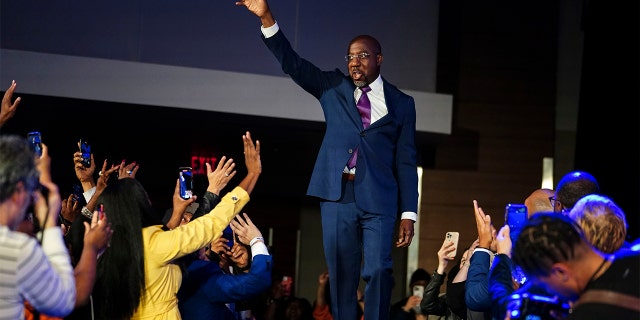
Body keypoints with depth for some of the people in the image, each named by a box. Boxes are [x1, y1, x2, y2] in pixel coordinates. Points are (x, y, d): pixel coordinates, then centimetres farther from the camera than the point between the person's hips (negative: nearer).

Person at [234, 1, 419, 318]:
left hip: (378, 199, -2)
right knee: (340, 275, 3)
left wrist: (409, 213, 0)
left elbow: (406, 160, 6)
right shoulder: (334, 87, 12)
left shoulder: (401, 103, 8)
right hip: (337, 195, 2)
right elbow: (292, 63, 2)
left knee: (378, 270, -14)